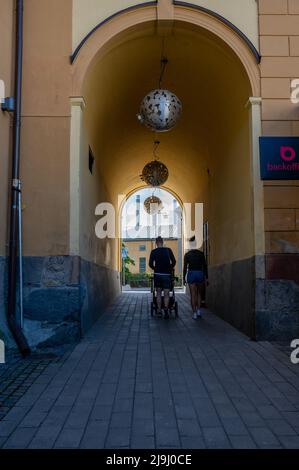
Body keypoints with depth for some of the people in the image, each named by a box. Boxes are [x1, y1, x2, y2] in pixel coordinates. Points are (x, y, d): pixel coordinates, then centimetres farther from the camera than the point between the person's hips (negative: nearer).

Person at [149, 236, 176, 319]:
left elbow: (150, 264, -4)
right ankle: (166, 310, -16)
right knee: (166, 294, 0)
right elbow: (174, 262, 3)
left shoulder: (154, 252, 0)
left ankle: (159, 310, 10)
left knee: (158, 293, 12)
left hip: (157, 274, 1)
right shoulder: (168, 250, 2)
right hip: (167, 274, -1)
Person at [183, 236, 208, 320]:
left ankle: (194, 313, 2)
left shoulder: (187, 254, -1)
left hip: (191, 274, -1)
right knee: (199, 293, 18)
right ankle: (199, 310, 11)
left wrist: (184, 278, 5)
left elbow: (185, 267, -2)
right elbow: (205, 266, 0)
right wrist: (206, 278, 5)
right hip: (200, 274, 1)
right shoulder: (201, 253, 0)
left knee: (193, 295, 3)